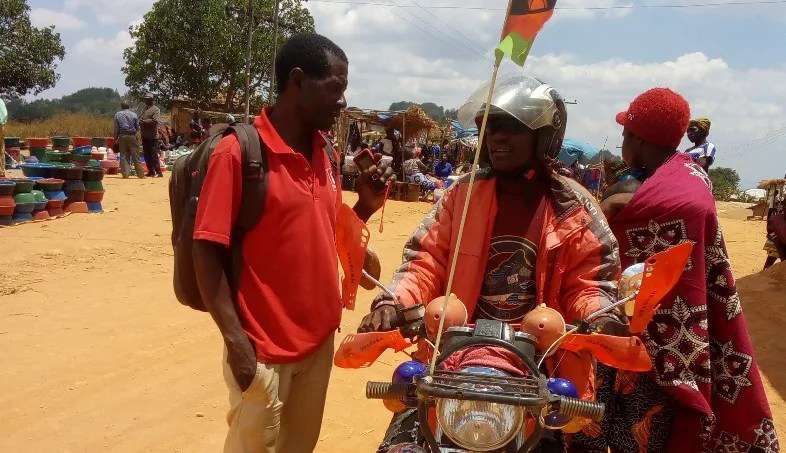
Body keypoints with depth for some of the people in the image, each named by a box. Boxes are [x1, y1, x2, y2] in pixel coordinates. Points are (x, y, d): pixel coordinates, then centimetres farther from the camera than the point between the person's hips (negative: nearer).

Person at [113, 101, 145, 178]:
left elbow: (116, 128, 3)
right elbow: (137, 128, 5)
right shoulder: (134, 115, 5)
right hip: (132, 136, 0)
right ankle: (140, 174, 0)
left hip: (122, 136, 0)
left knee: (124, 155, 4)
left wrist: (115, 139, 9)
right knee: (135, 155, 1)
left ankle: (125, 173, -1)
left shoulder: (117, 115, 6)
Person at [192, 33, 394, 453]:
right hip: (263, 349, -7)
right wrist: (235, 340, -19)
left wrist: (365, 206, -2)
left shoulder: (324, 154, 7)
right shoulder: (238, 151, -15)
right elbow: (206, 252, -15)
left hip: (319, 339, 7)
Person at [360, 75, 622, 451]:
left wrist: (600, 316, -18)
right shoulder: (464, 193, 3)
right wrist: (394, 301, -16)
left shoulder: (573, 207, 1)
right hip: (457, 351, 1)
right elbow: (428, 261, 1)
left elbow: (588, 282, 2)